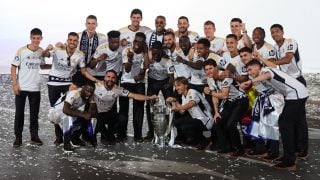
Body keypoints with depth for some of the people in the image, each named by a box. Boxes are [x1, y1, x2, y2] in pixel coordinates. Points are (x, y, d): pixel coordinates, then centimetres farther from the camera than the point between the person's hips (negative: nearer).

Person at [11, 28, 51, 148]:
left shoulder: (41, 51, 2)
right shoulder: (22, 50, -9)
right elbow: (13, 67, -5)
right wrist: (15, 84, -11)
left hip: (35, 88, 3)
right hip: (21, 87, -3)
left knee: (34, 114, 9)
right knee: (19, 113, 3)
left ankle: (34, 136, 19)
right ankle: (18, 137, 13)